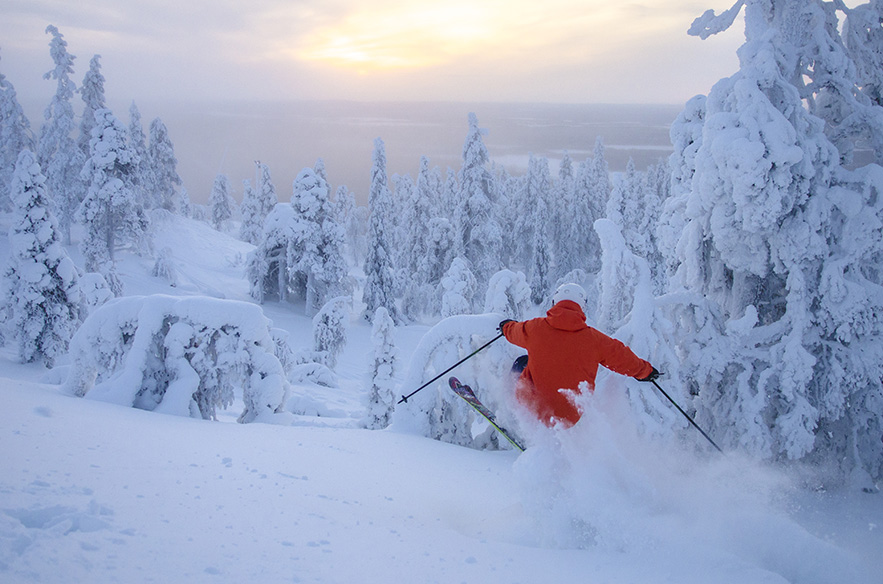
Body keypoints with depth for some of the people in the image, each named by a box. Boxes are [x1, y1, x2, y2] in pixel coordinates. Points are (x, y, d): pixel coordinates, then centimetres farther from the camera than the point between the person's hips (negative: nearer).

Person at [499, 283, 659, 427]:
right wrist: (645, 370, 29)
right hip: (572, 417, 1)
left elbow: (514, 333, 17)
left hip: (534, 405, -1)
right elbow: (623, 358, 8)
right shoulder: (594, 339, -7)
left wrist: (507, 326, 43)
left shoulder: (535, 327, -7)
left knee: (522, 362, 22)